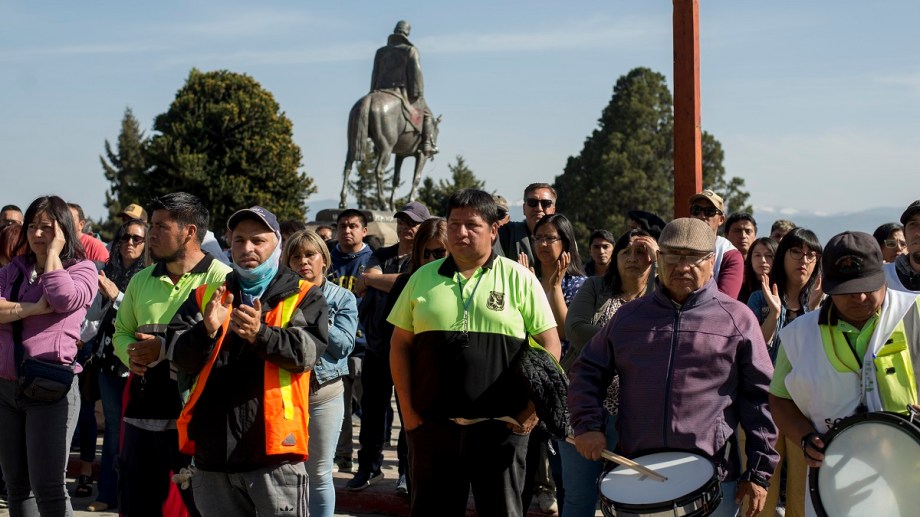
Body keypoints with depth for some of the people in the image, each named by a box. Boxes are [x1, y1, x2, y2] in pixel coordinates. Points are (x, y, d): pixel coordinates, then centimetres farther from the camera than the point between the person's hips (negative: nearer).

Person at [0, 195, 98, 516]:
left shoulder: (82, 269, 1)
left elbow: (64, 299, -20)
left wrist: (53, 252, -8)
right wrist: (34, 309, -14)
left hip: (51, 388, -5)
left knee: (47, 488, -9)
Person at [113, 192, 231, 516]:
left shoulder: (220, 278, -8)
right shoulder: (141, 280, 15)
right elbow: (121, 332, 22)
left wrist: (167, 349, -20)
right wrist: (131, 354, -1)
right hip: (142, 412, 7)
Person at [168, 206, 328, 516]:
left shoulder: (303, 297, 5)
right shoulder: (205, 296, 15)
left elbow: (308, 349, -12)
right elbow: (179, 356, 2)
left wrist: (261, 334, -30)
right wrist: (206, 330, -19)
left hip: (274, 448, -4)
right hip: (214, 448, 4)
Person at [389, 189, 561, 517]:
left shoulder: (518, 278, 1)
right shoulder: (424, 278, 8)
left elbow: (550, 344, 1)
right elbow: (400, 344, 10)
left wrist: (532, 409, -6)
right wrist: (407, 409, 2)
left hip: (501, 425, -2)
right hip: (432, 424, 2)